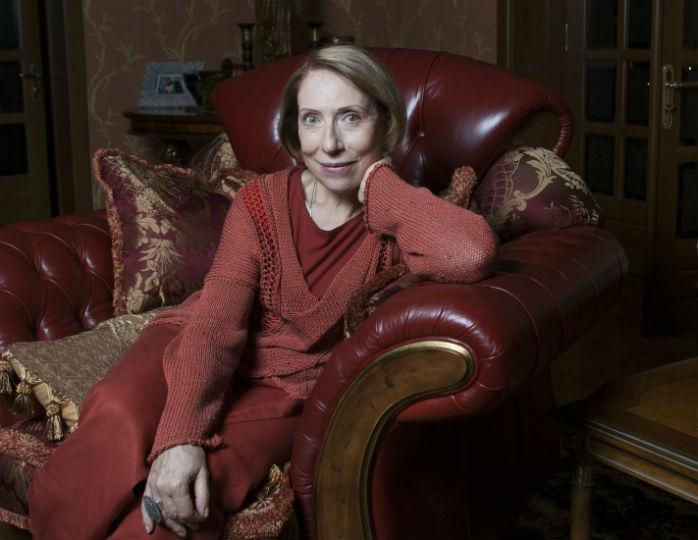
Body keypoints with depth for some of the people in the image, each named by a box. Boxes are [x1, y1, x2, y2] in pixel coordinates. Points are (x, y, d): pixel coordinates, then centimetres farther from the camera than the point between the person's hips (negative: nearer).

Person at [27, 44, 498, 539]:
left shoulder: (396, 217, -8)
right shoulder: (261, 200, -4)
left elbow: (473, 256, -33)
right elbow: (217, 317, -17)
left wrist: (377, 183, -20)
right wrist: (181, 433, -32)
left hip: (286, 386, -1)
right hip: (194, 349, 2)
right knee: (119, 424, -31)